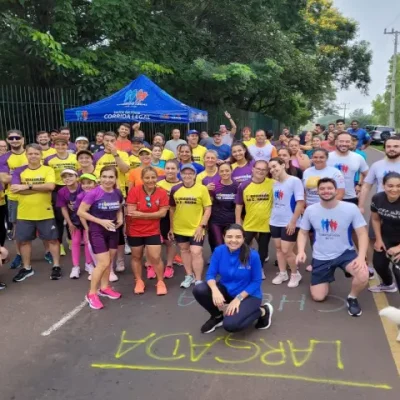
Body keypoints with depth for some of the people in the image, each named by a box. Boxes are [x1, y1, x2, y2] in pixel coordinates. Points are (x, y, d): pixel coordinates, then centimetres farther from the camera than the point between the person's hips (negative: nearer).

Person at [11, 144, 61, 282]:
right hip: (24, 214, 2)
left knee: (52, 239, 6)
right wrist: (41, 188, -18)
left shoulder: (48, 170, -2)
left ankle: (56, 266, 20)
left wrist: (28, 186, -18)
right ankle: (27, 268, 27)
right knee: (24, 240, 11)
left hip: (45, 213, -2)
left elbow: (51, 186, -19)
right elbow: (14, 189, -14)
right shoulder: (19, 171, 2)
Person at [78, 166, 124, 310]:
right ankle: (91, 294, 8)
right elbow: (80, 212, -17)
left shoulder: (118, 193, -3)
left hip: (113, 231, 6)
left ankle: (104, 288, 35)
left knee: (109, 262, 16)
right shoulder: (93, 193, -20)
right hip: (97, 232, -6)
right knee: (103, 263, -9)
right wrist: (101, 221, -21)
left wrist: (120, 219, -6)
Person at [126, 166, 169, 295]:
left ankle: (160, 282, 20)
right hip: (134, 231, 0)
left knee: (156, 257, 0)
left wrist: (142, 214, -23)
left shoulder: (162, 193, -10)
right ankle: (139, 281, 32)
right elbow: (131, 213, -20)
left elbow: (163, 213, -16)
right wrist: (153, 214, -16)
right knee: (136, 257, 14)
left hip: (153, 231, 0)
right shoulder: (134, 191, -16)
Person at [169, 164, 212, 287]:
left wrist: (202, 226, -14)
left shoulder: (202, 189, -10)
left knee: (196, 253, -6)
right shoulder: (175, 189, -2)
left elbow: (208, 209, -8)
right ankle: (189, 276, 33)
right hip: (179, 228, 4)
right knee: (184, 250, 16)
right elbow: (172, 209, 7)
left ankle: (198, 280, 8)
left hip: (196, 228, -4)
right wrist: (171, 228, 8)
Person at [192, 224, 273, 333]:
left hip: (248, 294, -4)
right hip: (226, 290, 4)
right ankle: (217, 316, 8)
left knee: (230, 324, -27)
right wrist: (215, 290, -29)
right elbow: (211, 274, -8)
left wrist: (238, 298, -21)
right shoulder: (219, 251, -13)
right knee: (199, 290, -21)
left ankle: (262, 311, 3)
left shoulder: (252, 255, -23)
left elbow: (256, 282, -13)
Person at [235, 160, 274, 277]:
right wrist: (238, 223, -2)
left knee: (263, 248, 17)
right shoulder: (243, 186, -7)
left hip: (266, 224, 0)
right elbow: (239, 206, -1)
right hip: (248, 224, 0)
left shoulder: (272, 184, -10)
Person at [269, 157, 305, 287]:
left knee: (286, 251, -4)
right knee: (278, 248, 13)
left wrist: (293, 222, -19)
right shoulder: (275, 183, 7)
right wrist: (272, 217, 14)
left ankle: (295, 274, 17)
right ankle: (282, 273, 27)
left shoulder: (295, 181, -14)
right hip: (275, 222, 7)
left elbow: (300, 203, -17)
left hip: (289, 223, -7)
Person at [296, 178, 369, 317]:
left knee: (363, 276, -32)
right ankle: (327, 278, 39)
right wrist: (301, 251, -15)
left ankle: (352, 298, 4)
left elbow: (362, 234, -11)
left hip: (345, 253, -1)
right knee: (318, 297, 3)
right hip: (321, 258, 2)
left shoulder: (351, 208, -14)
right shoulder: (310, 210, -9)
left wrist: (361, 256, -26)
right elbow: (303, 233, 3)